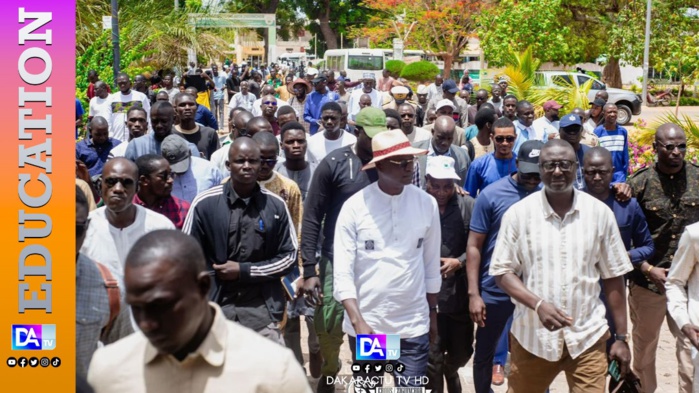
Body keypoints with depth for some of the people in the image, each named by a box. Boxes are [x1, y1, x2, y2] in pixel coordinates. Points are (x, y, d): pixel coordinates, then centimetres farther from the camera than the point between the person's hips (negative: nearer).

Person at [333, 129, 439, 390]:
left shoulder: (427, 204, -1)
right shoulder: (355, 206, -8)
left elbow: (431, 265, 8)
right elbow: (342, 272, -10)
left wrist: (432, 314, 13)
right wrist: (358, 322, -18)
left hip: (414, 325, 1)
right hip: (365, 324, -1)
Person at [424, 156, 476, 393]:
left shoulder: (468, 206, -2)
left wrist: (459, 262, -15)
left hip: (460, 294, 3)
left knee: (462, 351, 19)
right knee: (432, 358, 2)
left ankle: (450, 372, 53)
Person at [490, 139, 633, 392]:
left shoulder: (600, 212, 0)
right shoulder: (518, 213, -4)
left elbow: (613, 277, 4)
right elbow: (502, 272, -3)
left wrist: (621, 337, 3)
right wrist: (538, 304, -19)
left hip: (587, 337, 0)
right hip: (532, 336, 0)